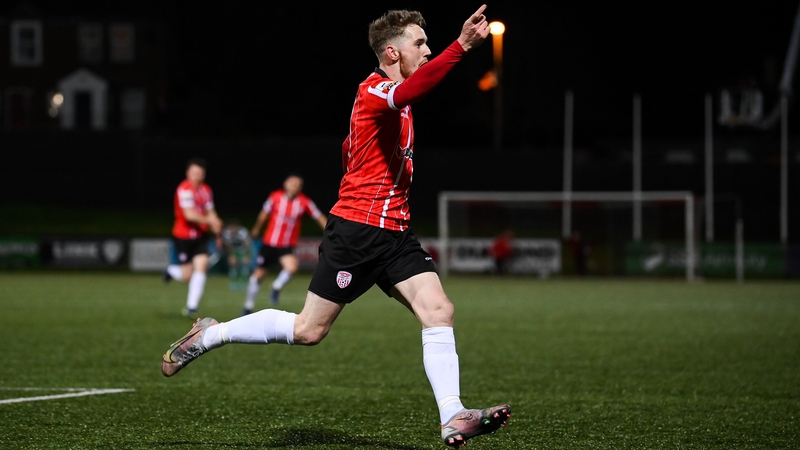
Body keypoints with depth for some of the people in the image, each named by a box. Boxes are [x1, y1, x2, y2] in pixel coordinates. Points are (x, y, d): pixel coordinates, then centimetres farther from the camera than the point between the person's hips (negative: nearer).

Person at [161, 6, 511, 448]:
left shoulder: (391, 97, 17)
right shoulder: (374, 91, -14)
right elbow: (408, 91, -40)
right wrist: (461, 46, -51)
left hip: (394, 234, 9)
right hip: (355, 230, -9)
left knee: (439, 311, -9)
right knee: (308, 330, -2)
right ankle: (208, 336, 15)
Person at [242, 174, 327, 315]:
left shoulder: (304, 202, -10)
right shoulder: (275, 197, -9)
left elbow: (320, 218, -3)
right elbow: (264, 214, 8)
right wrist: (256, 229, 23)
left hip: (287, 246, -1)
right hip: (269, 243, 1)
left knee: (292, 266, -30)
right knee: (259, 274, 8)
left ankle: (276, 287, 0)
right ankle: (248, 306, 28)